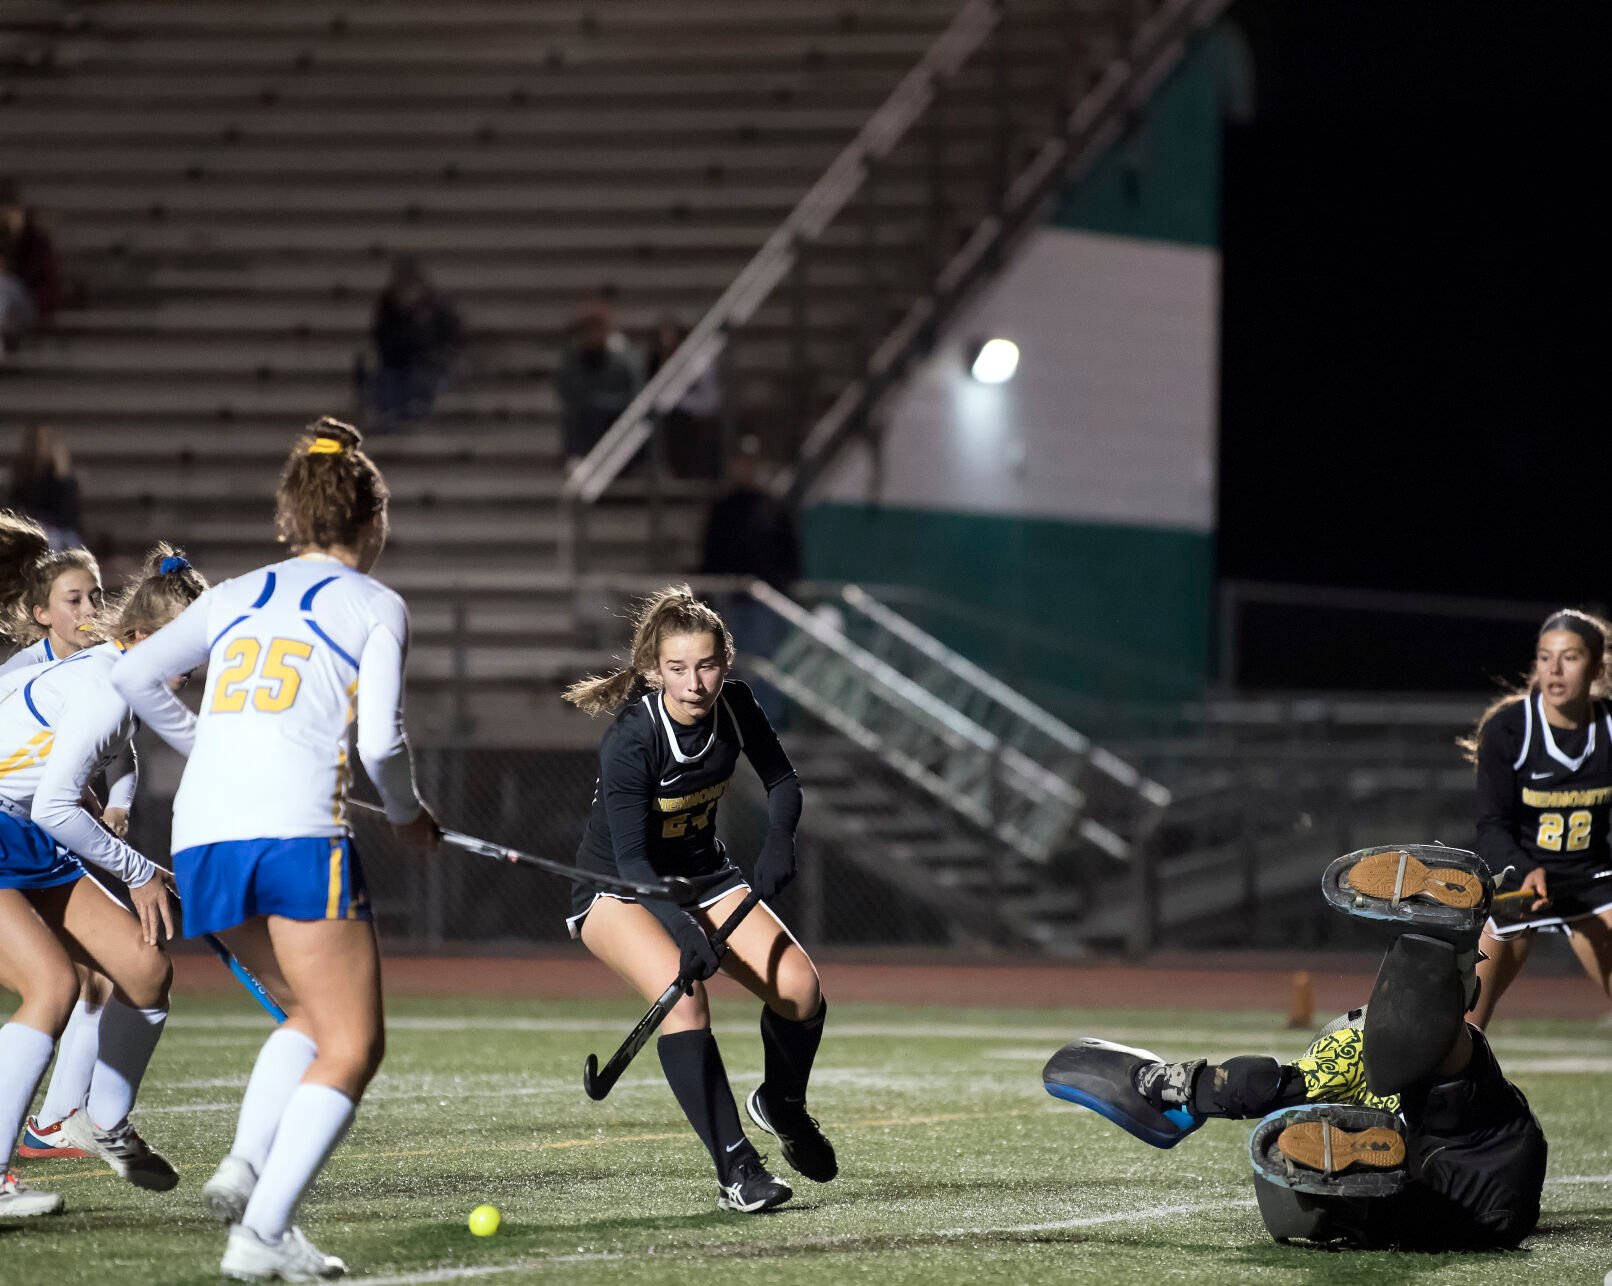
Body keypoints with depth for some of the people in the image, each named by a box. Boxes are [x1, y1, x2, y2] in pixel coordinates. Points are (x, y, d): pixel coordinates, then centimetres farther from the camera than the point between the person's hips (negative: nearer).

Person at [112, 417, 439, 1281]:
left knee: (310, 1015, 23)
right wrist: (407, 813, 15)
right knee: (351, 1048, 1)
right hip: (297, 833, -6)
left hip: (200, 832, 6)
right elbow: (380, 739, -4)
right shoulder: (375, 606, 7)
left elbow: (133, 675, 11)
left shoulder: (236, 596, 19)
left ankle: (245, 1166, 2)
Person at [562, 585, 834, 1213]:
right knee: (683, 991, -32)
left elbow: (781, 780, 4)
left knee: (799, 989, -13)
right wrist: (680, 928, -47)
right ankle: (736, 1168, -30)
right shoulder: (629, 741, -29)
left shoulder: (734, 706, -13)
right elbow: (631, 859, -32)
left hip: (701, 875, 5)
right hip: (616, 889, -5)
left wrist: (779, 837, -17)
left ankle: (780, 1103, 20)